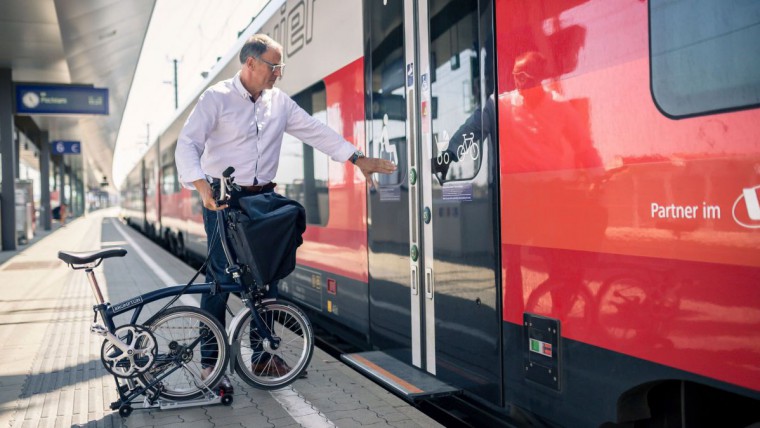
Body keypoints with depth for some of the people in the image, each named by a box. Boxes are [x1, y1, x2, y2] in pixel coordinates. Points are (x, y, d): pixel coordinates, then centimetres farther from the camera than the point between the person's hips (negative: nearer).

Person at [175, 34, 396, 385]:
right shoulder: (216, 98, -6)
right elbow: (187, 144, -14)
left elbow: (315, 131, 9)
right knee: (221, 278, -6)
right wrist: (203, 187, -30)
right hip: (223, 199, -5)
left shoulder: (278, 102, 9)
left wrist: (358, 159, 1)